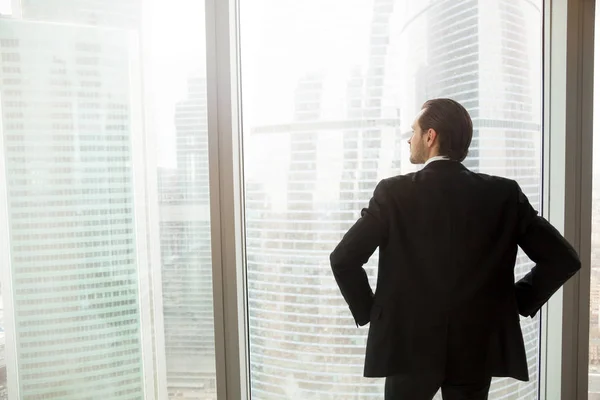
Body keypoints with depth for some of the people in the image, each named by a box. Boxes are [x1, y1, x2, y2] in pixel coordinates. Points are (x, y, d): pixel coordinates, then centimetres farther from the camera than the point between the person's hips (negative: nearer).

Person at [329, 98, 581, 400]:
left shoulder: (394, 192, -10)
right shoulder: (504, 194, -2)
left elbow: (343, 258, -13)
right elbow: (562, 258, 0)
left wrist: (367, 310, 0)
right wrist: (519, 301, 9)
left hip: (409, 344, -2)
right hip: (477, 349, 3)